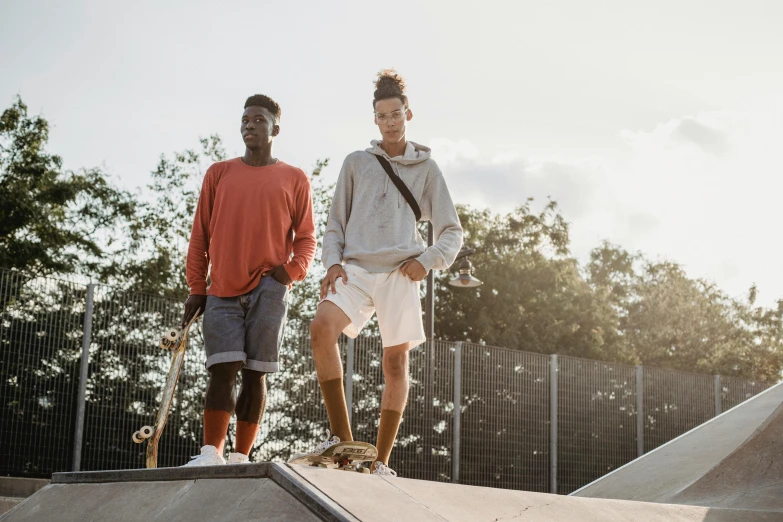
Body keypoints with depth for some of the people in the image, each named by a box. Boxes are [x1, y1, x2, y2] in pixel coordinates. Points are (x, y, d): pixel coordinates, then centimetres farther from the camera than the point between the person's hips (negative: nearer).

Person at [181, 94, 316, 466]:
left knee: (255, 373, -2)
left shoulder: (294, 179, 9)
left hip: (268, 290, -1)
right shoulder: (218, 174, 13)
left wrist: (292, 272, -11)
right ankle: (211, 452, -10)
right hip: (223, 291, 1)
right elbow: (200, 235, 12)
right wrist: (196, 289, 6)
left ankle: (241, 457, 2)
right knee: (222, 369, -9)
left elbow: (306, 238, 8)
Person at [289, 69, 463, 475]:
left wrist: (428, 261, -4)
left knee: (396, 361, -4)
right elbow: (336, 221, 17)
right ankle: (341, 436, -21)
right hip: (355, 267, 0)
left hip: (400, 273, 0)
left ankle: (381, 460, 4)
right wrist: (333, 262, 0)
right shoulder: (356, 163, 17)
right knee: (322, 327, -26)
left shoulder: (426, 169, 14)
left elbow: (451, 231, 13)